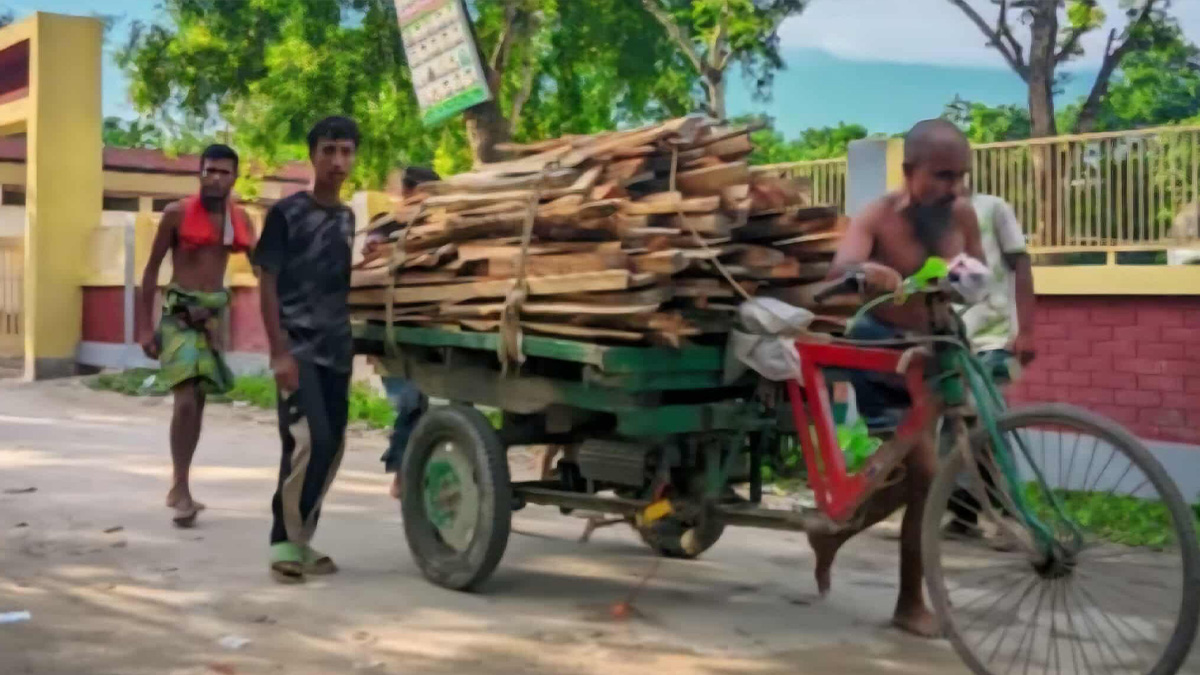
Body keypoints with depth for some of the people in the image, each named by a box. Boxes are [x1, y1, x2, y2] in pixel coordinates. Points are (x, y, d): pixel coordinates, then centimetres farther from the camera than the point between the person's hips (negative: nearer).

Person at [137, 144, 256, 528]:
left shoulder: (240, 219, 5)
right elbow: (152, 270, -3)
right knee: (185, 400, -17)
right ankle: (180, 489, -8)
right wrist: (145, 326, -7)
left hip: (215, 312, 5)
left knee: (198, 402, 11)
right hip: (179, 311, -5)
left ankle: (179, 487, 22)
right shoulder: (177, 213, -7)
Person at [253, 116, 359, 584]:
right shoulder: (287, 213, -4)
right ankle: (285, 541, -4)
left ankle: (301, 538, 18)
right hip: (298, 348, -6)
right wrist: (279, 352, -14)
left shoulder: (349, 219, 13)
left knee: (332, 446, 6)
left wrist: (359, 340, 15)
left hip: (337, 351, 6)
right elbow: (267, 284, -7)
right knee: (310, 440, -16)